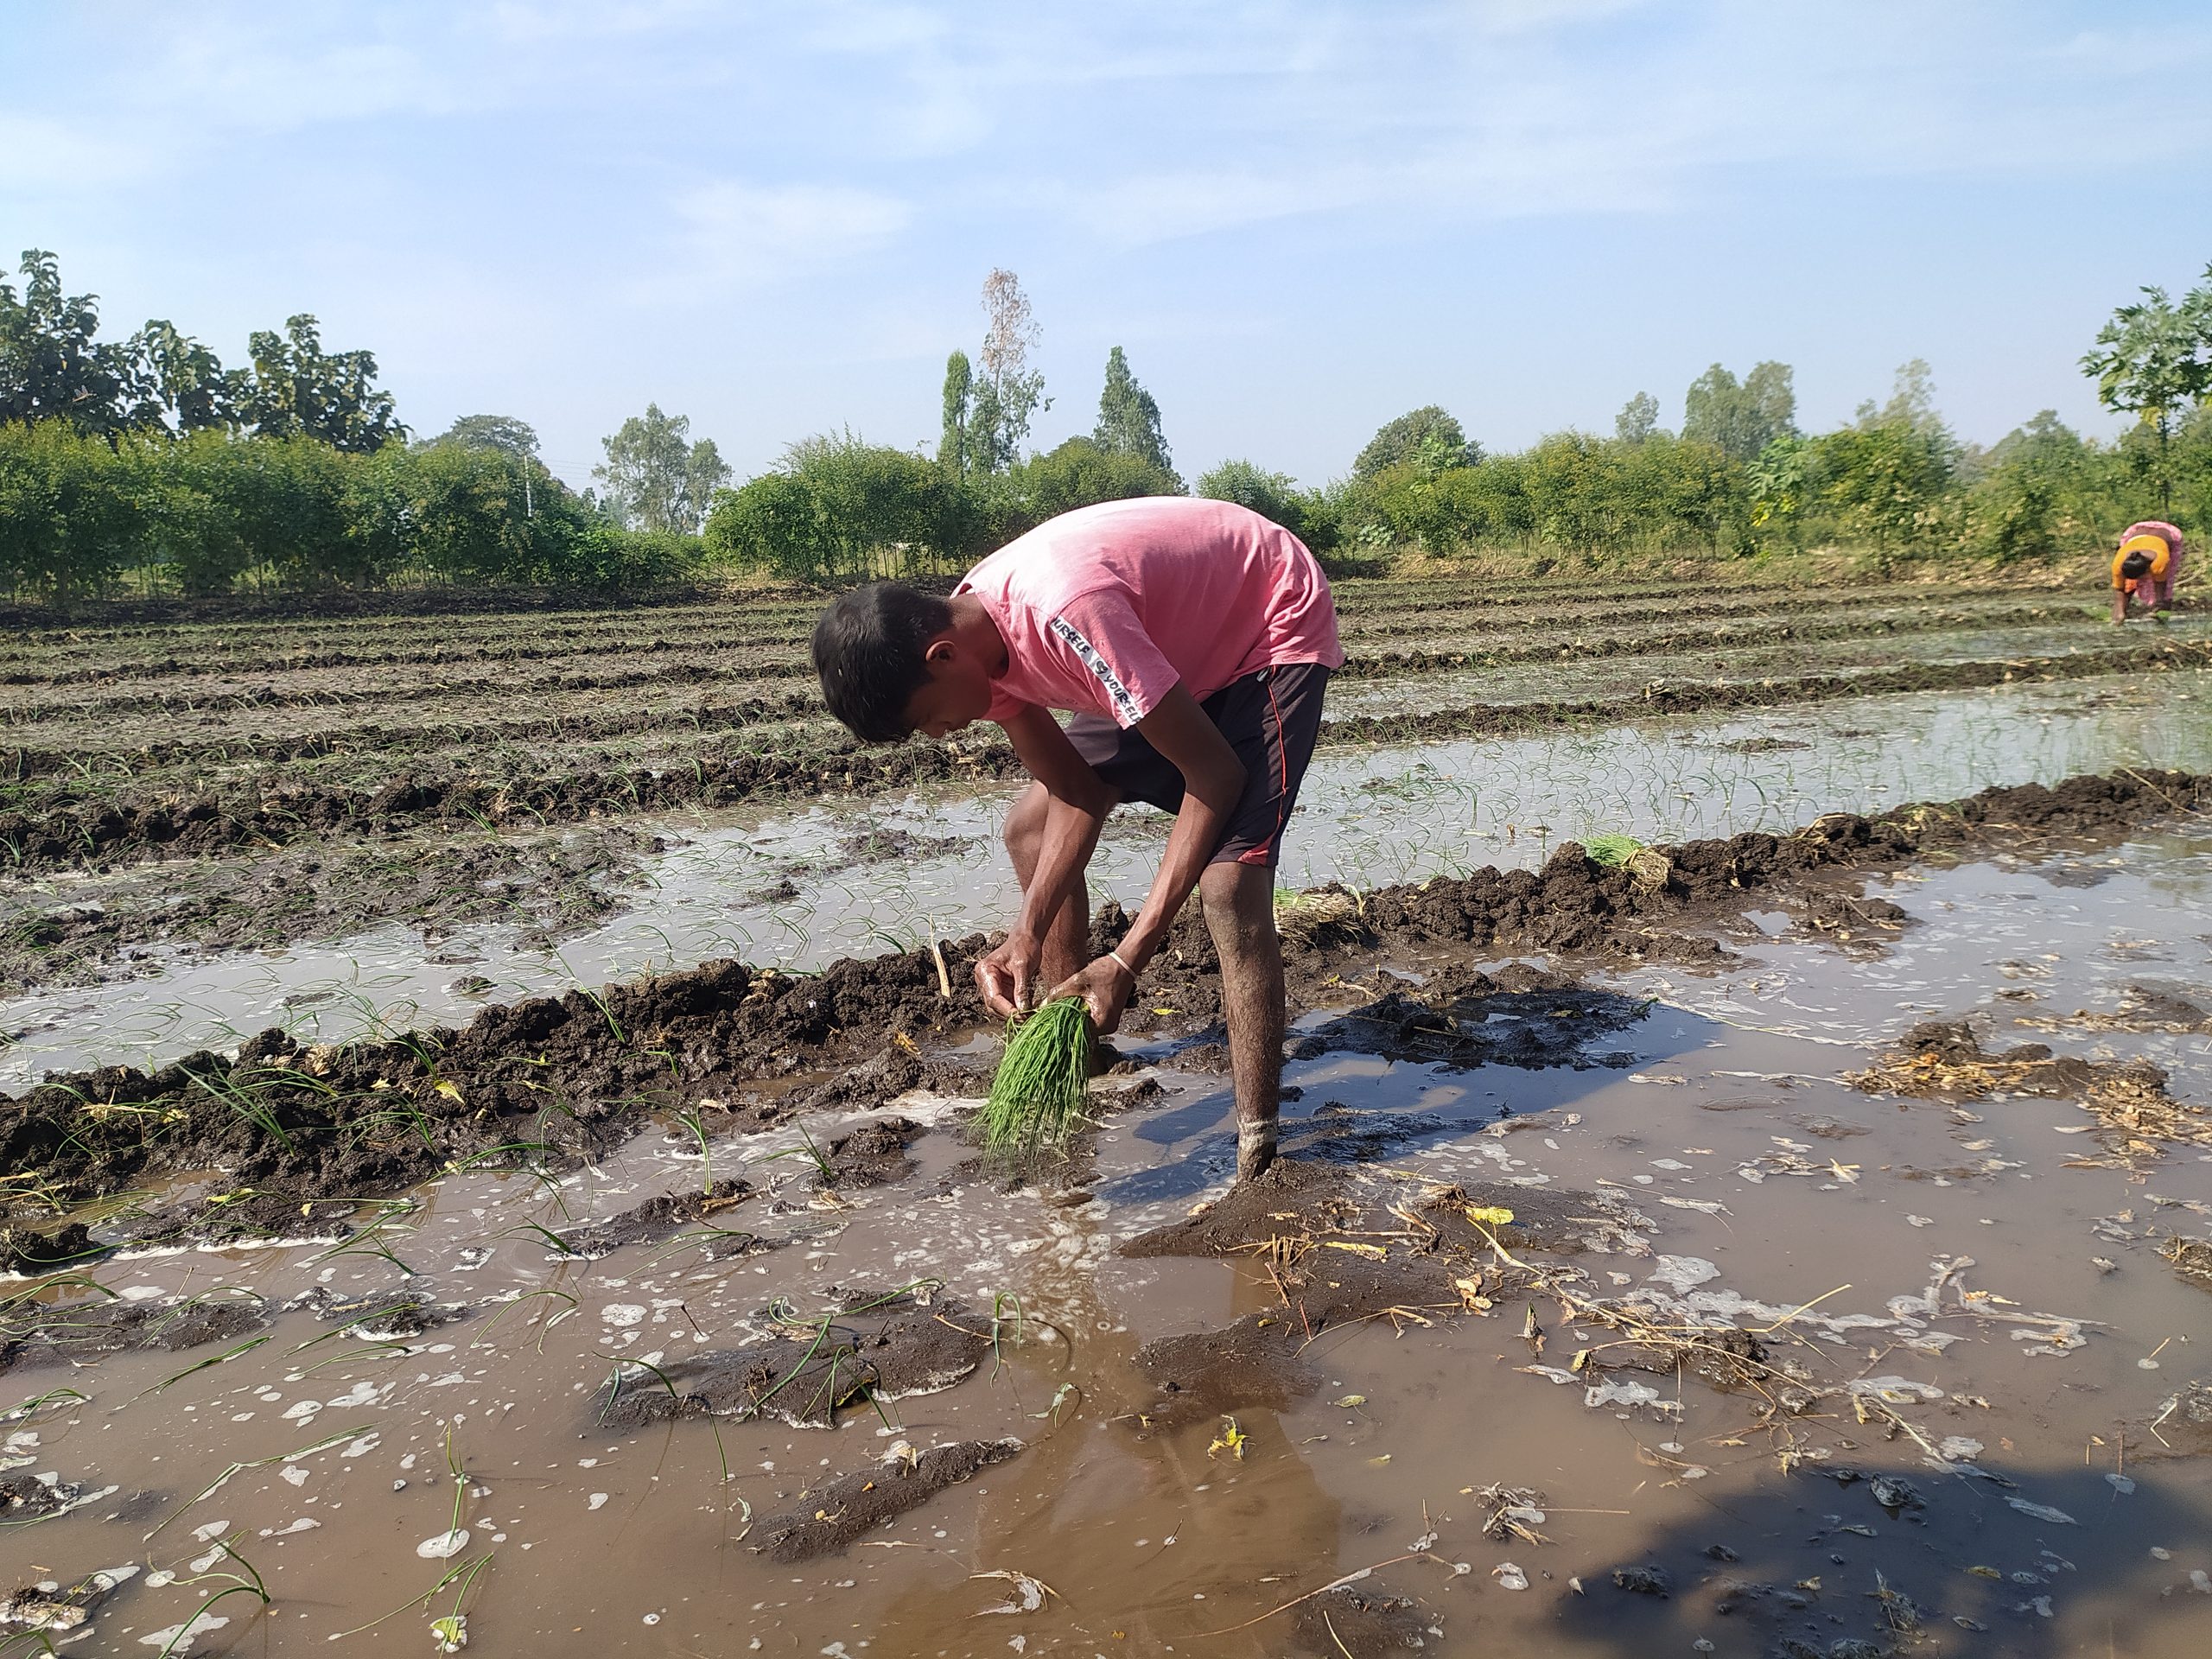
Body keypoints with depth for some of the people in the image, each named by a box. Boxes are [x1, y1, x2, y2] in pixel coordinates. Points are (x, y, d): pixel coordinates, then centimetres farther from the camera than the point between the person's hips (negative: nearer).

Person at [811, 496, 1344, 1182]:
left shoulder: (1062, 613, -38)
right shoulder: (975, 637, -12)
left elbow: (1215, 776, -33)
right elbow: (1077, 793, -6)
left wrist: (1127, 961, -33)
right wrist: (1027, 935, -19)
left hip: (1274, 628, -9)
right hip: (1183, 647, 9)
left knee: (1228, 882, -25)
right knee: (1029, 829, 7)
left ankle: (1258, 1162, -17)